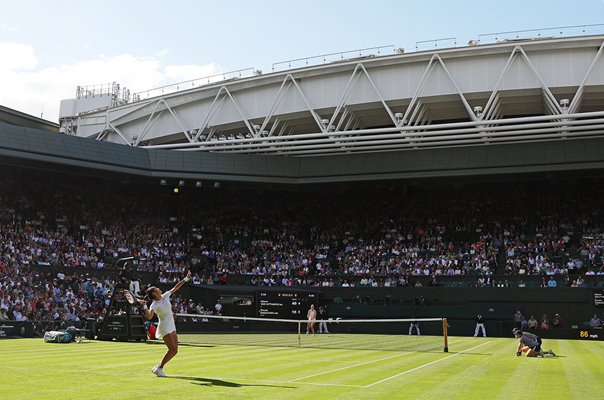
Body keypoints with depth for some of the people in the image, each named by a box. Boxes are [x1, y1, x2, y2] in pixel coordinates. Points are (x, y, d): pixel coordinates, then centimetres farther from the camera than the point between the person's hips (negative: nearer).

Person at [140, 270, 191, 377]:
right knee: (172, 349, -14)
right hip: (164, 328, -8)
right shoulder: (154, 305, -17)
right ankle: (159, 368, 1)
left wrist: (186, 279, 6)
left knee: (175, 350, 5)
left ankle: (158, 367, 17)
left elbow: (175, 288, 8)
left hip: (172, 327, 8)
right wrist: (144, 306, -40)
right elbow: (149, 317, -32)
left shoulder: (165, 296, 1)